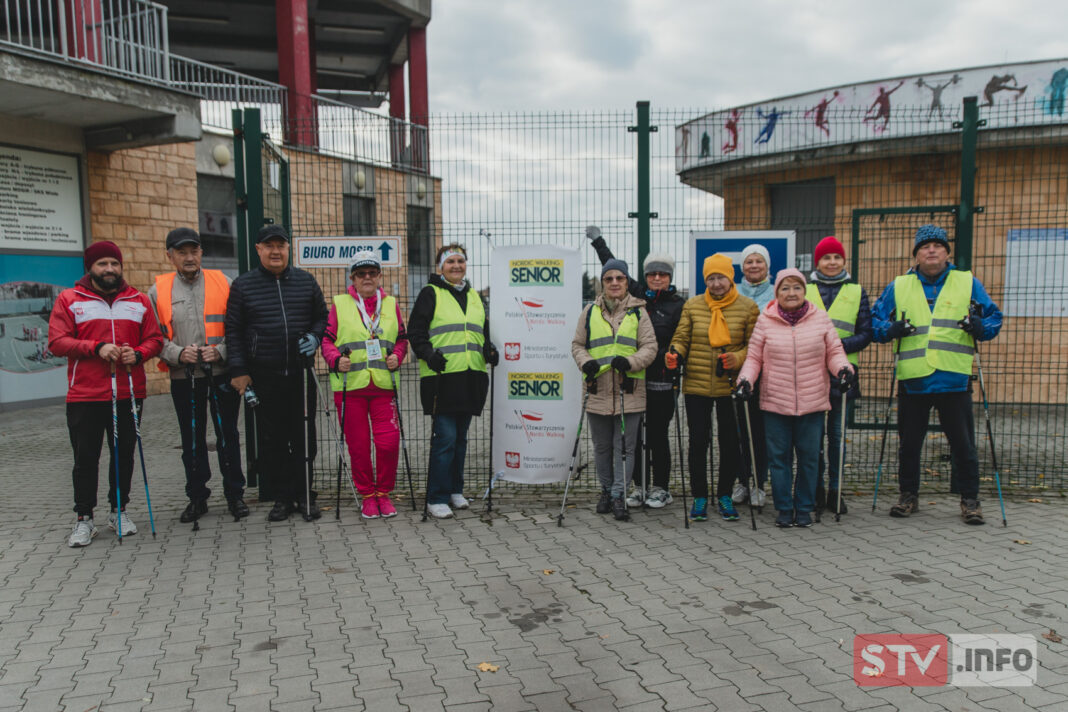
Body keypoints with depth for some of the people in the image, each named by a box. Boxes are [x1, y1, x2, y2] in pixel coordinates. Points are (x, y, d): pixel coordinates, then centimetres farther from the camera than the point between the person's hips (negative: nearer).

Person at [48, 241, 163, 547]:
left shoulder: (139, 301, 10)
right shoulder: (69, 300, 3)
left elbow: (154, 339, 10)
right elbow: (57, 342, -4)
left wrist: (138, 353, -11)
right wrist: (97, 348, -17)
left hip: (128, 393, 2)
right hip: (85, 396, -2)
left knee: (124, 454, 9)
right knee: (85, 458, 3)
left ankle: (119, 511, 24)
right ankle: (84, 518, 15)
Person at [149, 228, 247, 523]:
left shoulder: (223, 283, 3)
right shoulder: (158, 291, 6)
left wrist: (221, 351, -12)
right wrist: (178, 354, -12)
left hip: (222, 374, -1)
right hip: (183, 377, 1)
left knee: (228, 436, 5)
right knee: (192, 440, 11)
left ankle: (235, 494, 18)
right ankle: (197, 497, 23)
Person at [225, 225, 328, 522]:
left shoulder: (306, 281, 10)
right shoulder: (243, 285, 5)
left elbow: (322, 317, 17)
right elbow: (233, 331, 4)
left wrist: (314, 337, -4)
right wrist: (238, 370, -3)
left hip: (300, 374, 1)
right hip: (263, 377, -1)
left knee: (304, 437, 5)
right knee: (271, 440, 4)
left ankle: (304, 495, 17)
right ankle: (281, 498, 15)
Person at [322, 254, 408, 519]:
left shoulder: (391, 305, 12)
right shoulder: (339, 304, 6)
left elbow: (402, 339, 17)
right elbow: (326, 339, 5)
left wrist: (397, 357, -2)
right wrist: (336, 360, -12)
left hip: (384, 386, 1)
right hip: (349, 386, -1)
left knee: (389, 442, -4)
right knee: (358, 445, 5)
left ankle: (383, 492, 16)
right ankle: (367, 495, 21)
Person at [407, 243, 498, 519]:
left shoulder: (474, 297, 19)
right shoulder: (430, 294, 1)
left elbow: (483, 333, 25)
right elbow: (415, 331, -3)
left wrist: (489, 350, 6)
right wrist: (428, 353, -19)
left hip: (471, 378, 6)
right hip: (442, 376, -6)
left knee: (460, 437, 13)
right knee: (445, 437, -8)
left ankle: (455, 490, 25)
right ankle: (436, 498, 1)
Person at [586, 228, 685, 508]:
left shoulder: (678, 305, -1)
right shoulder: (638, 296, 10)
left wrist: (657, 358, -15)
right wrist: (598, 242, 26)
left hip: (661, 381, -4)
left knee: (657, 435, 3)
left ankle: (661, 488, 18)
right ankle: (638, 485, 20)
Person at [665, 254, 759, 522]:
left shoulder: (747, 307, 1)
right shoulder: (692, 306, 4)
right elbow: (682, 338, 5)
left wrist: (738, 359, -18)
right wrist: (675, 354, -17)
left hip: (731, 387, 0)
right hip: (696, 386, 1)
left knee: (730, 441, 6)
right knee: (698, 441, 4)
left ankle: (725, 495, 24)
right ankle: (700, 497, 18)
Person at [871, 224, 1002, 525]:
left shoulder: (968, 283, 8)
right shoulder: (898, 286, 9)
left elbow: (994, 316, 12)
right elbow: (875, 320, 12)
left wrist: (981, 328, -11)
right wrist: (890, 329, -10)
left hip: (955, 379, -1)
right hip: (912, 379, 1)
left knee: (963, 444, 5)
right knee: (909, 443, 9)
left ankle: (970, 499, 20)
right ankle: (908, 495, 24)